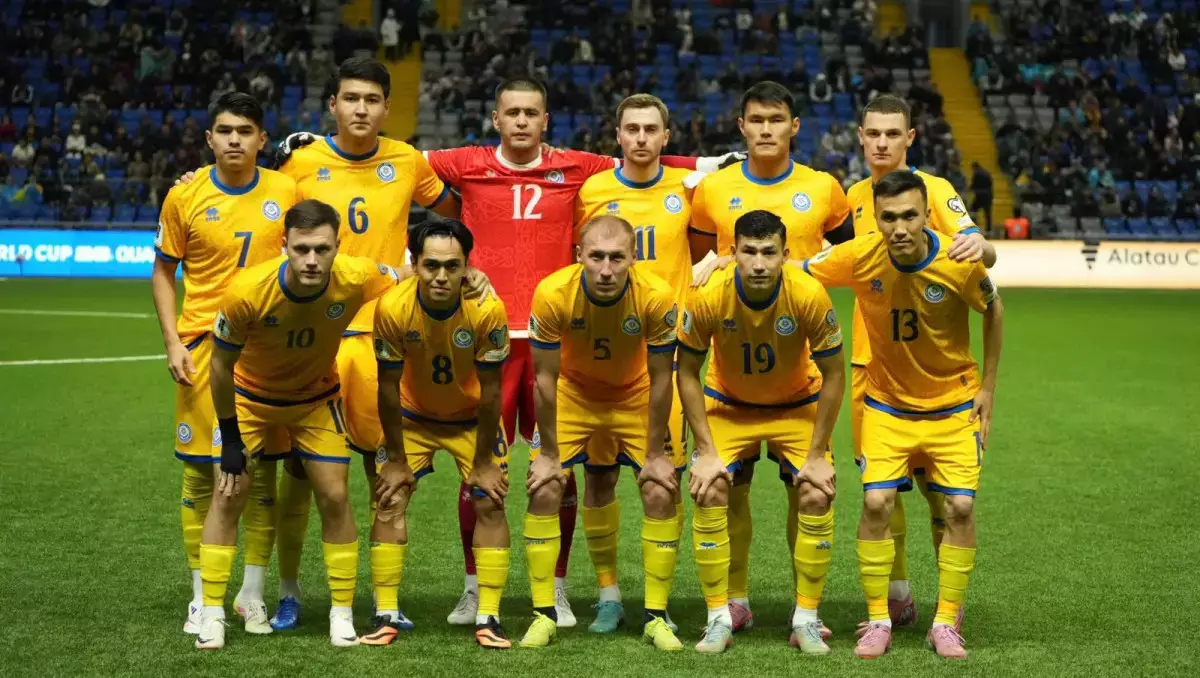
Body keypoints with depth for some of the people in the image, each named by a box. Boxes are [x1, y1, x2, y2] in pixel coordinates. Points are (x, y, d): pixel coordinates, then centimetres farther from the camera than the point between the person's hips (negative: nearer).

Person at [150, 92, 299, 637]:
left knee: (263, 472, 4)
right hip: (203, 345, -1)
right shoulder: (185, 196, -1)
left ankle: (252, 595, 16)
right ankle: (202, 598, 13)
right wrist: (172, 341, -4)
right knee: (201, 472, 2)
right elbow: (163, 272, 7)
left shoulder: (285, 192, 1)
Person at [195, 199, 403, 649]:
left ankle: (342, 614, 11)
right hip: (249, 396, -1)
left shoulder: (356, 278, -32)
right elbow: (221, 366, -20)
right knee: (228, 495, -6)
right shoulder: (247, 291, -36)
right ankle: (212, 614, 6)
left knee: (334, 498, -3)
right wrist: (231, 438, -14)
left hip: (316, 397, 1)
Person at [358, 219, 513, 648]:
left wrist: (484, 462, -13)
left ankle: (488, 619, 1)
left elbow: (489, 390, -20)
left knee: (490, 503, -6)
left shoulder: (488, 310, -32)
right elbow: (389, 387, -18)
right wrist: (396, 459, -11)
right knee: (389, 501, -6)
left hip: (472, 417, 0)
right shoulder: (393, 307, -30)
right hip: (412, 416, 1)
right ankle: (386, 616, 3)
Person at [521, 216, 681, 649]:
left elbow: (660, 379, -17)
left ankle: (656, 617, 5)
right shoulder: (553, 294, -31)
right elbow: (546, 377, -18)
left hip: (635, 398, 0)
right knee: (543, 492, -10)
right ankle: (544, 615, 3)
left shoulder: (657, 297, -30)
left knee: (660, 494, -8)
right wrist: (548, 453, -13)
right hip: (572, 395, 0)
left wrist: (656, 453, -11)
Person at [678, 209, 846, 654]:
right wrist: (705, 451, -16)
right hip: (727, 404, 0)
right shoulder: (708, 296, -27)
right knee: (708, 494, -15)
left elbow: (834, 375, -16)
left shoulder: (809, 295, -29)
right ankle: (719, 618, -2)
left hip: (797, 406, 0)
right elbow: (687, 372, -13)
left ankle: (806, 619, 2)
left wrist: (817, 455, -15)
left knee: (816, 497, -13)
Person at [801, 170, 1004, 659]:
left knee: (960, 508, -5)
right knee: (876, 503, -10)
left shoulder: (960, 263, -21)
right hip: (887, 404, 0)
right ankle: (877, 622, 5)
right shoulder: (860, 257, -21)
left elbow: (993, 311, -1)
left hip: (954, 406, 0)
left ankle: (946, 623, 10)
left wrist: (988, 387, 0)